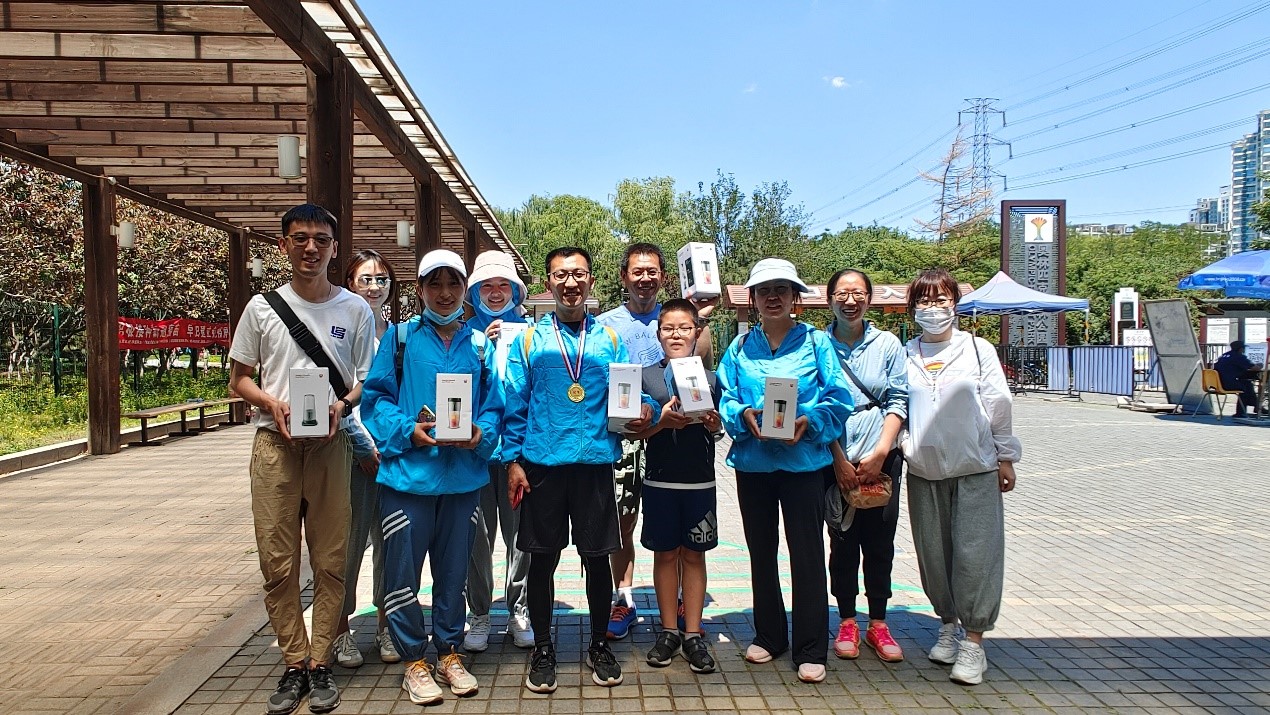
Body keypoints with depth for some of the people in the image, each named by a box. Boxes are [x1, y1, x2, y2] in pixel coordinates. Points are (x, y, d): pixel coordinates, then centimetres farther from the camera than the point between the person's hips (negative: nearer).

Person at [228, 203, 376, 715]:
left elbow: (368, 381, 7)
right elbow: (239, 379, 10)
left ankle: (321, 663, 17)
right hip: (275, 443, 1)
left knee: (330, 561, 3)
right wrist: (271, 403, -10)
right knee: (277, 562, 4)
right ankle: (295, 664, 18)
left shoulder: (355, 310, 4)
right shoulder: (262, 307, 6)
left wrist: (343, 404, -14)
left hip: (331, 444, -1)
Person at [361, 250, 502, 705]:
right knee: (403, 570, 3)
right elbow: (377, 397, -2)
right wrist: (408, 430, -17)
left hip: (463, 475, 2)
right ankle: (414, 661, 20)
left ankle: (449, 653, 29)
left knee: (454, 570, 13)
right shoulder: (400, 337, 2)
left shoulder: (479, 344, 9)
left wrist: (481, 434, -12)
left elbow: (493, 406, 7)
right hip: (408, 474, -2)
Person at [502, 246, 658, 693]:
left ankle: (599, 646, 27)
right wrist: (513, 460, -4)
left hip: (596, 462, 1)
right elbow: (515, 405, 2)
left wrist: (645, 409, -14)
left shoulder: (610, 340, 8)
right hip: (542, 463, -1)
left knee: (597, 557, 9)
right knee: (542, 558, 8)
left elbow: (630, 393, 8)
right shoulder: (529, 340, 5)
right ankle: (542, 649, 25)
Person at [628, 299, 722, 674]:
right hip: (660, 478, 0)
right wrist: (662, 421, -18)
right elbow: (636, 432, 0)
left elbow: (719, 429, 9)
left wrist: (713, 423, -13)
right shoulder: (646, 376, 3)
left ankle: (693, 634, 15)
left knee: (693, 555, 7)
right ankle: (669, 631, 20)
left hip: (700, 480, 1)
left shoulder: (710, 378, 6)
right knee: (665, 554, 8)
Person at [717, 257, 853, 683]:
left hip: (804, 460, -3)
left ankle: (810, 651, 12)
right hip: (752, 461, 3)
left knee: (806, 552, 0)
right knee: (761, 551, 13)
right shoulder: (740, 347, 7)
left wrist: (809, 421, -20)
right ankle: (767, 636, 29)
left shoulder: (816, 342, 0)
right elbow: (725, 400, 5)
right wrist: (744, 415, -16)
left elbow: (838, 400, -4)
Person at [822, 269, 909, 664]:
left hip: (881, 459, 1)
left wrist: (879, 453, -9)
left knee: (880, 543, 7)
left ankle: (878, 623, 21)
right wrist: (839, 459, -9)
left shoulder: (888, 344, 4)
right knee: (843, 542, 6)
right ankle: (847, 622, 20)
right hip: (836, 460, -1)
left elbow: (899, 401, 2)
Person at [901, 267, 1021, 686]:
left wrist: (1005, 458, 4)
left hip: (976, 470, -2)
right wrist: (900, 445, -1)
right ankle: (948, 624, 28)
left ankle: (974, 642, 4)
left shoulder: (978, 349, 1)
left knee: (974, 552, -5)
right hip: (924, 471, 3)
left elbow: (998, 406, 3)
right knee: (933, 552, 9)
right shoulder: (905, 355, 6)